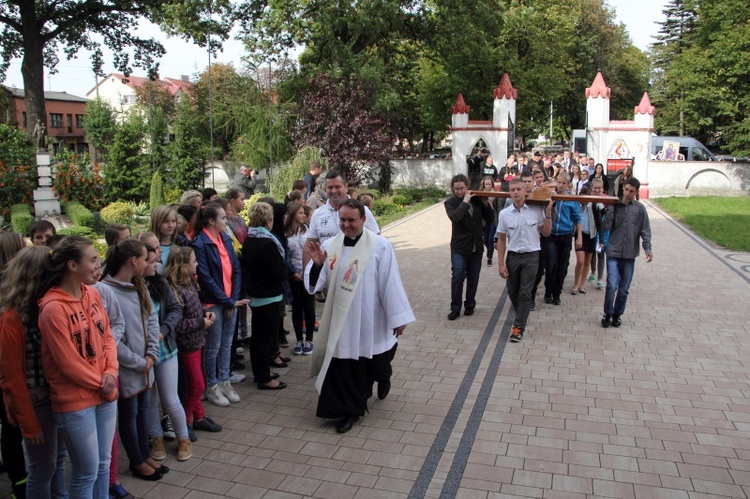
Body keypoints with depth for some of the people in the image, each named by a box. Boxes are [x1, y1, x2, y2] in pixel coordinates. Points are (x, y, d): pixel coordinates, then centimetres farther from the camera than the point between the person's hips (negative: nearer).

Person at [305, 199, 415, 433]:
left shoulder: (381, 246, -14)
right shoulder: (329, 246, -3)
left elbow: (391, 283, -12)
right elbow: (314, 284, -2)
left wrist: (398, 317, -10)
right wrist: (317, 265, -23)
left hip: (371, 320, -2)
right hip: (341, 320, 2)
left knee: (376, 362, 18)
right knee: (345, 366, 5)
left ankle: (383, 378, 52)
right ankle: (350, 410, 24)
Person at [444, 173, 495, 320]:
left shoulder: (476, 199, 2)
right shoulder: (450, 202, -6)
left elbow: (490, 219, 3)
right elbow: (455, 217, -27)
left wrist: (486, 203, -10)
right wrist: (465, 201, -21)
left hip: (476, 247, 3)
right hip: (459, 247, -3)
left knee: (473, 279, 11)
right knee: (458, 277, -10)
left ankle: (470, 305, 28)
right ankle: (455, 308, 3)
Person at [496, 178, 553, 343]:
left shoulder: (536, 210, -7)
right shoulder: (504, 214, -5)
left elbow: (546, 233, 3)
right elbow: (501, 240, 2)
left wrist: (548, 213, -8)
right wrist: (501, 264, 0)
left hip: (531, 256, -2)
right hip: (513, 256, 2)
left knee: (525, 293, -4)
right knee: (513, 292, 12)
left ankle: (518, 327, 3)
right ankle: (522, 316, 39)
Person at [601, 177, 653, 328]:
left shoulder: (640, 208, 2)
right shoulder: (615, 205, 1)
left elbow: (645, 230, 3)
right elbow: (607, 226, -5)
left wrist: (647, 248, -6)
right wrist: (609, 210, -13)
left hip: (630, 254, 1)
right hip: (613, 252, -1)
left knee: (624, 288, 8)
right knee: (612, 285, -10)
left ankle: (617, 314, 25)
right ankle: (608, 314, 9)